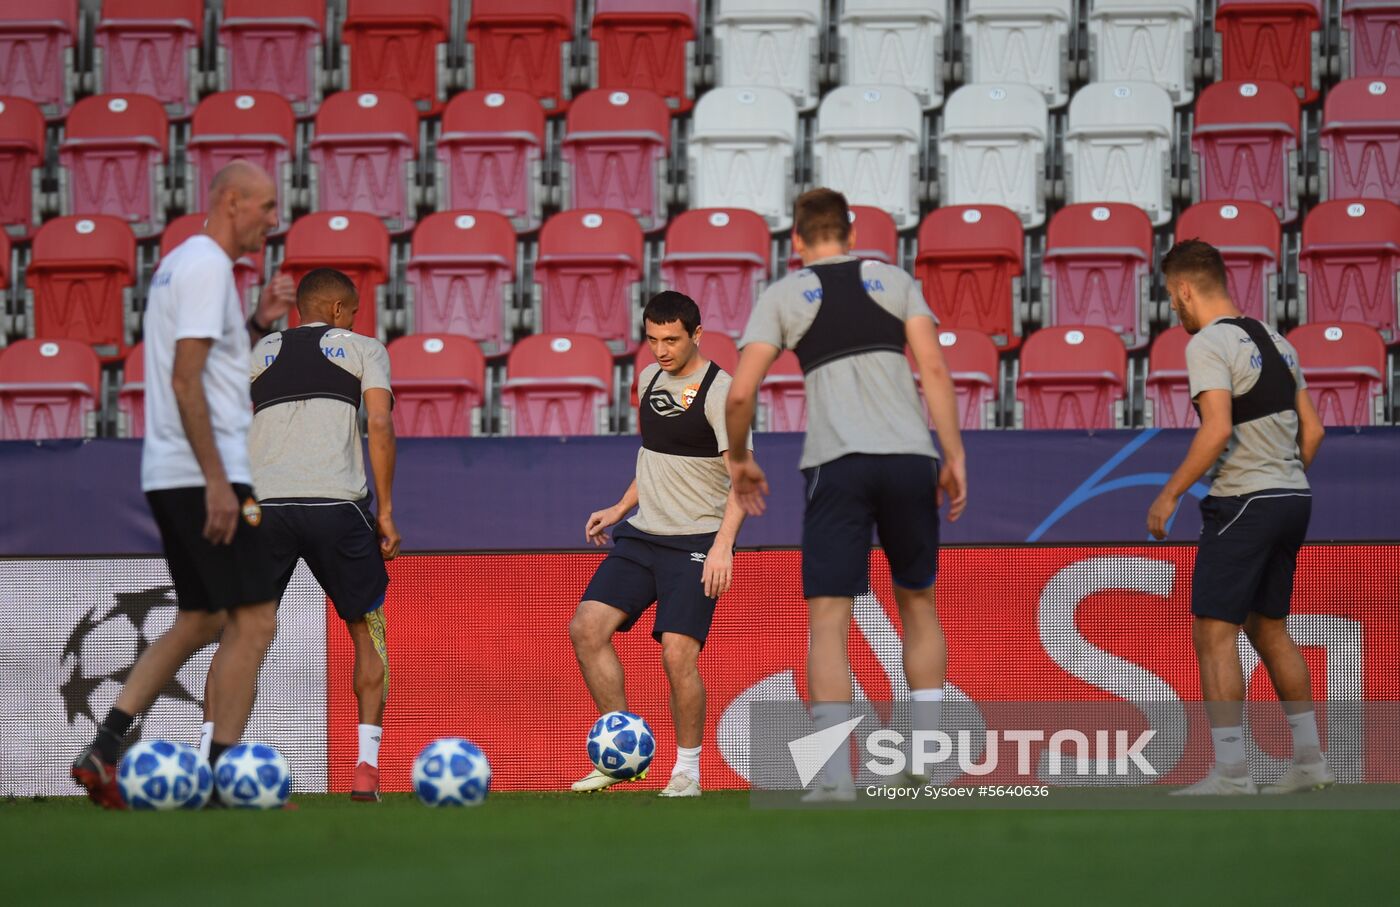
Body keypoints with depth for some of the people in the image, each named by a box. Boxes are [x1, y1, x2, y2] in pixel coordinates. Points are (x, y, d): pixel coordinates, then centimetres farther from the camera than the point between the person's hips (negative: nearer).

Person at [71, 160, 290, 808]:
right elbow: (186, 378, -19)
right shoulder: (207, 266, -11)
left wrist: (254, 324, 15)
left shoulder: (180, 264, 19)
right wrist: (217, 482, -22)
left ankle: (102, 753, 7)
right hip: (204, 472, -10)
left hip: (169, 478, 10)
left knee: (200, 622, 15)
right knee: (253, 621, -6)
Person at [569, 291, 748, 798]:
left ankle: (687, 773, 2)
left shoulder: (719, 391, -12)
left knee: (678, 653, -15)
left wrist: (723, 543, -29)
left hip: (696, 544, -7)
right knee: (586, 628, -7)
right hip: (642, 535, 7)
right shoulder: (650, 379, 11)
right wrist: (621, 508, 22)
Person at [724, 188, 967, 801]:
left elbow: (741, 393, 1)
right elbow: (934, 370, 3)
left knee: (828, 618, -2)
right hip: (909, 454, 2)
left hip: (836, 463, -2)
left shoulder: (783, 295, 10)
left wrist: (738, 461, 17)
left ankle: (835, 774, -14)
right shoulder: (894, 281, 15)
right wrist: (954, 456, 4)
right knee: (918, 603, 18)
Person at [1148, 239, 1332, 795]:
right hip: (1294, 497, 9)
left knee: (1213, 633, -6)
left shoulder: (1208, 344, -11)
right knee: (1268, 627, 19)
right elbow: (1312, 429, 15)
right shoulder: (1274, 342, 14)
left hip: (1243, 501, -9)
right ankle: (1308, 760, 21)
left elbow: (1218, 430, -23)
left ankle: (1230, 772, -12)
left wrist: (1170, 493, -16)